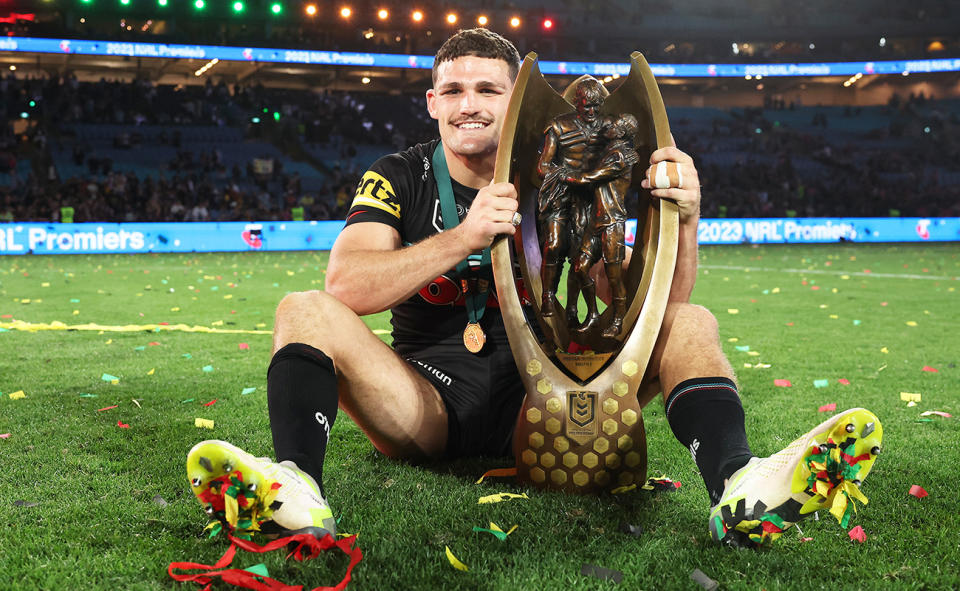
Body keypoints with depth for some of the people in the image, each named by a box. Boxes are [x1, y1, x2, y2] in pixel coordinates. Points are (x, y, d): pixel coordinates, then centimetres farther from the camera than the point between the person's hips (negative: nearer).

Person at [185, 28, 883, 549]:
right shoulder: (399, 180, 2)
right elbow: (347, 287, -17)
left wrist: (683, 220, -22)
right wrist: (464, 236, -28)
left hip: (537, 400, 1)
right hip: (425, 400, -1)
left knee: (692, 322, -13)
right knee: (306, 311, -21)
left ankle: (739, 487, -41)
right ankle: (296, 489, -48)